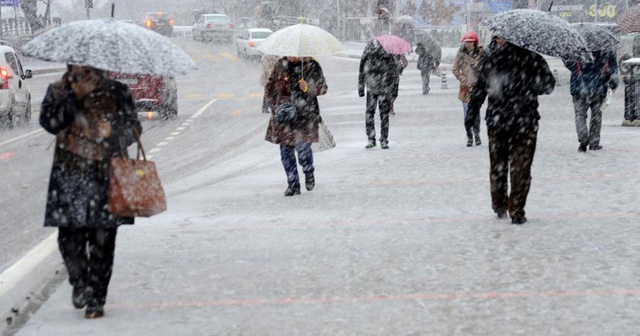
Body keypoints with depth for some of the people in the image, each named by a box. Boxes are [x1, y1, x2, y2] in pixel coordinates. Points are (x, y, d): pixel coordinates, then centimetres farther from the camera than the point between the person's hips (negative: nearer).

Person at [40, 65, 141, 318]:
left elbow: (133, 125, 11)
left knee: (102, 238, -2)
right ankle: (79, 283, 22)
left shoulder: (116, 92, 6)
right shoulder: (59, 91, 7)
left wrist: (119, 136, -10)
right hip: (71, 174, 0)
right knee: (69, 233, -6)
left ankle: (96, 299, 6)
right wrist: (73, 96, -15)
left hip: (108, 173, 0)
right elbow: (50, 122, -7)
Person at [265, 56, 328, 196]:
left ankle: (309, 173, 19)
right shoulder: (280, 65, 7)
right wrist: (274, 106, 3)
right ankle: (293, 184, 13)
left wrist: (308, 87, -18)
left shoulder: (311, 65, -1)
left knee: (303, 148, -12)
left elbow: (322, 87, 1)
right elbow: (269, 87, 15)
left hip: (305, 115, -3)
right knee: (286, 150, 2)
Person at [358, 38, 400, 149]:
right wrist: (361, 89, 13)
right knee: (369, 113, -7)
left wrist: (394, 91, 1)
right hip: (371, 90, 2)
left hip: (385, 90, -2)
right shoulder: (367, 57, 0)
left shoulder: (389, 57, -7)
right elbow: (362, 73, 12)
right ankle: (371, 139, 0)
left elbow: (395, 74, 1)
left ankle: (384, 140, 8)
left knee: (384, 114, 0)